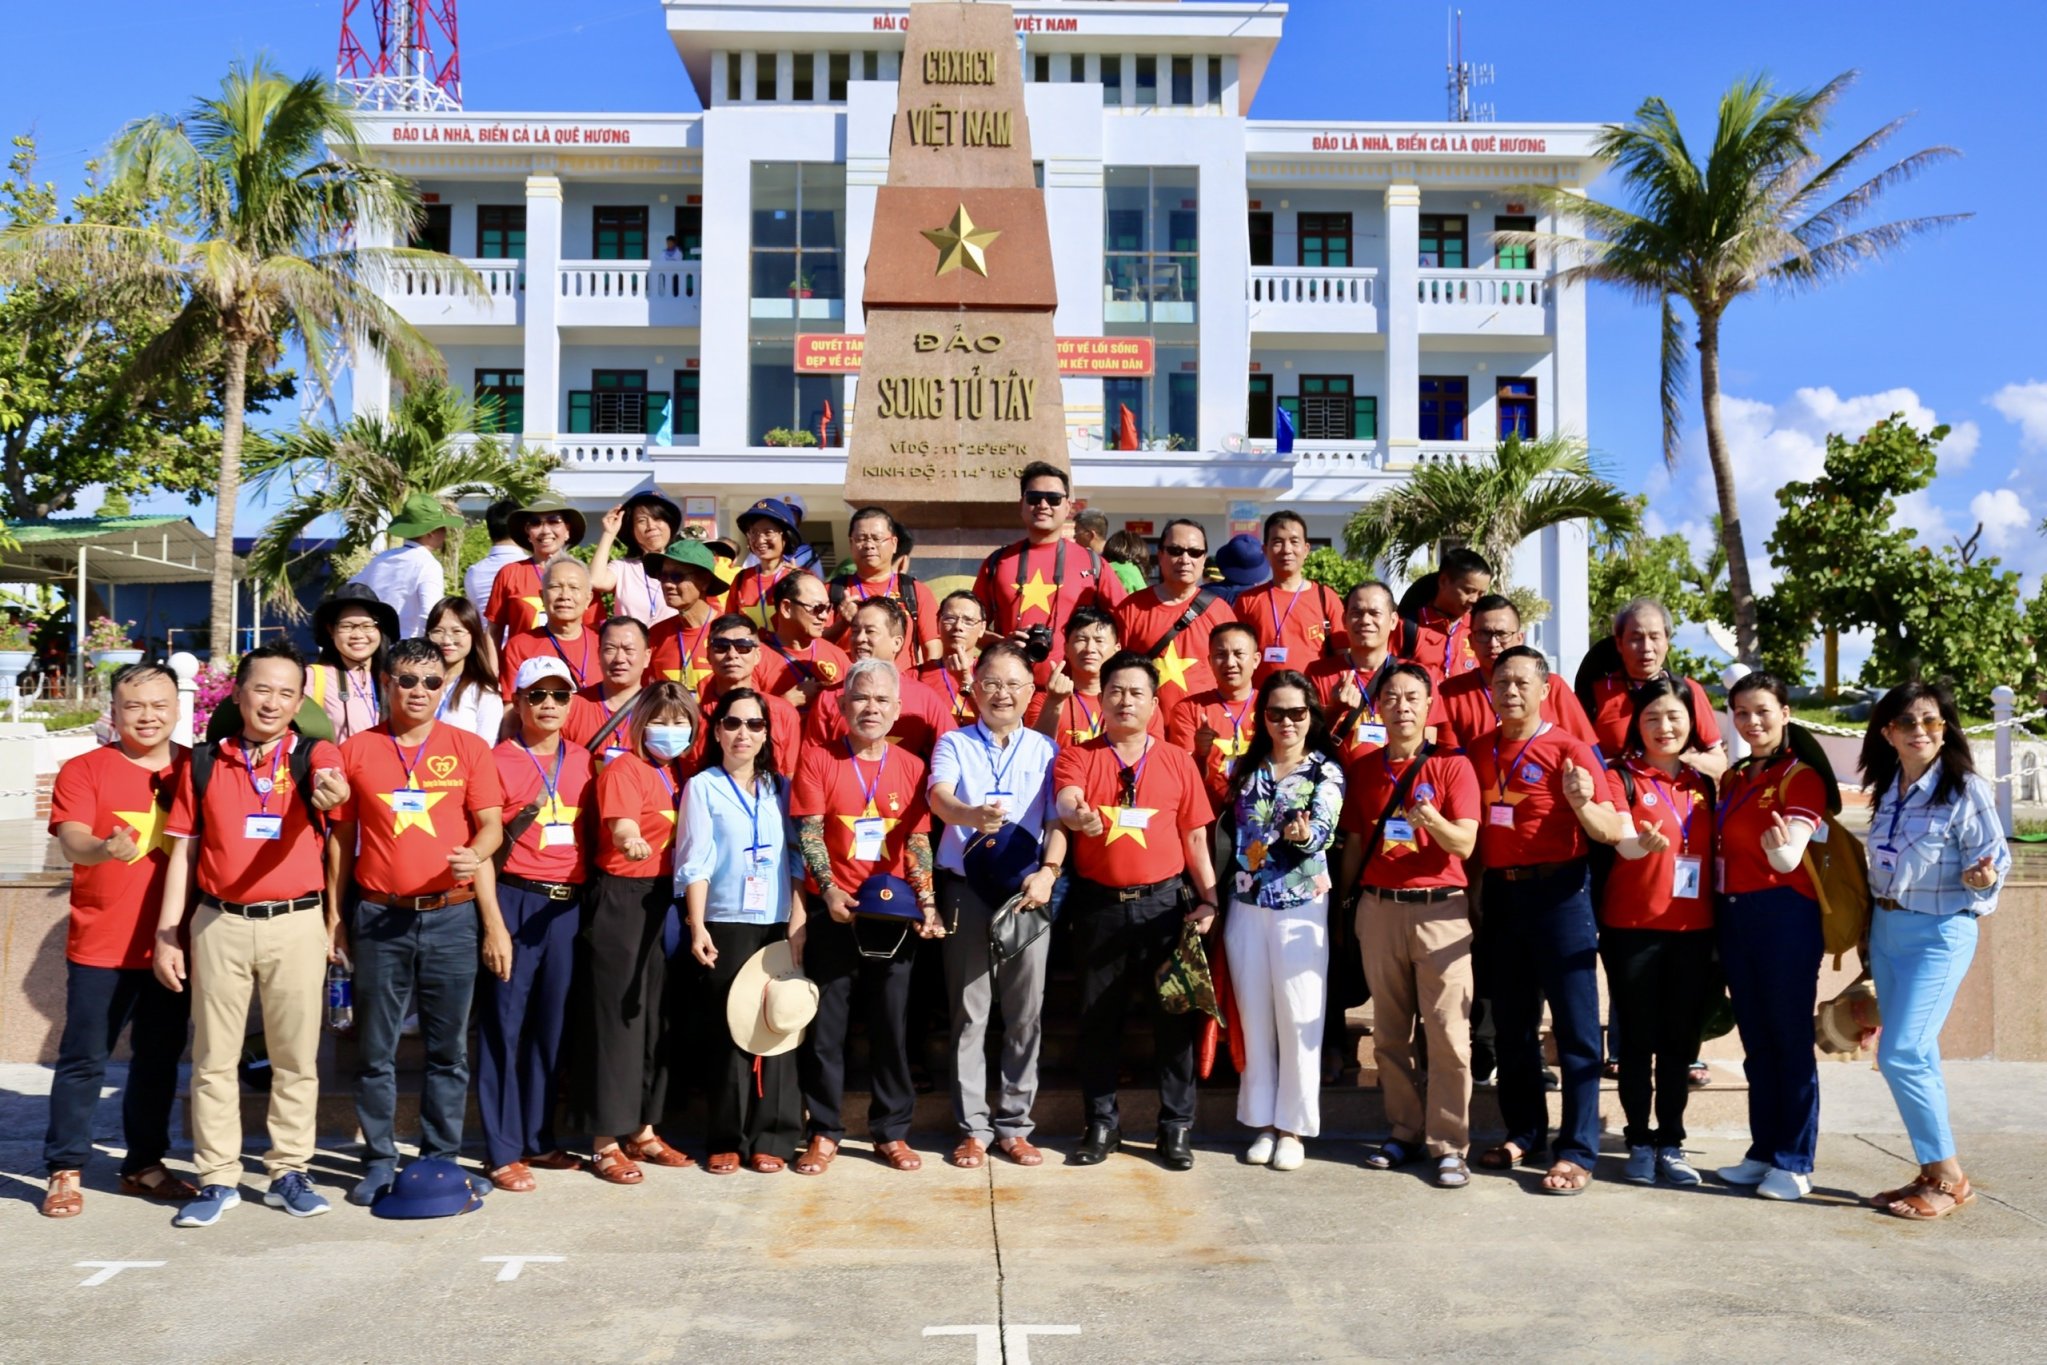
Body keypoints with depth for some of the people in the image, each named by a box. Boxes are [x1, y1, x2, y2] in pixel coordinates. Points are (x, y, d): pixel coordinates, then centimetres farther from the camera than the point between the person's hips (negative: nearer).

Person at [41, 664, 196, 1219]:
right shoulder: (84, 770, -3)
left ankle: (144, 1164, 24)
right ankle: (65, 1170, 16)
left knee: (159, 1059, 12)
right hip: (101, 948, -3)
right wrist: (106, 849, -38)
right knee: (84, 1060, 3)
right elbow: (71, 838, -17)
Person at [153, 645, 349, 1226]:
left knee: (295, 1057, 6)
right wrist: (166, 936, 2)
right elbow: (183, 853, 7)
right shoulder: (204, 764, 6)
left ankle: (289, 1172, 16)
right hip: (219, 923, 1)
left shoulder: (313, 754, 1)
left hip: (297, 922, -1)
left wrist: (331, 790, -50)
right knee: (214, 1057, 6)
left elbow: (332, 781, -24)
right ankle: (218, 1178, 16)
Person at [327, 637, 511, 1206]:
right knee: (375, 1049, 7)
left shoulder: (469, 748, 3)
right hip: (378, 918, 1)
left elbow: (491, 824, 1)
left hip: (451, 916, 0)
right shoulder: (356, 751, 5)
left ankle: (440, 1160, 17)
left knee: (448, 1048, 6)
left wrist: (475, 854, -21)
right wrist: (335, 914, 5)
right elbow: (341, 837, 9)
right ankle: (379, 1162, 19)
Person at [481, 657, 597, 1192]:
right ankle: (502, 1150, 7)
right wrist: (493, 920, -14)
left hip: (568, 904, 4)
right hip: (515, 898, -4)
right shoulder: (498, 761, -1)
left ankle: (539, 1138, 22)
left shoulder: (585, 761, 11)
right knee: (504, 1021, -1)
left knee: (552, 1022, 10)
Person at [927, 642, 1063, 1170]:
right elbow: (939, 796, -15)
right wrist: (973, 816, -37)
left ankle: (1014, 1125, 16)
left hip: (1028, 889, 1)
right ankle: (972, 1127, 13)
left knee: (1026, 1012, 4)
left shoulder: (1046, 749, 9)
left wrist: (1048, 871, -15)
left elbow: (1059, 820, 5)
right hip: (967, 888, -1)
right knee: (969, 1011, 3)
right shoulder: (953, 744, 5)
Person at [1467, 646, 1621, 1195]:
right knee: (1512, 1023, 13)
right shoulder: (1480, 753, 10)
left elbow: (1612, 831, -10)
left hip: (1558, 892, -5)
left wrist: (1583, 805, -28)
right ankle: (1524, 1133, 26)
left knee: (1575, 1025, -2)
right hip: (1499, 892, 5)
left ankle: (1578, 1151, 4)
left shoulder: (1568, 749, -5)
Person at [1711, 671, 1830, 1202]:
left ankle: (1795, 1163, 6)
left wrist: (1780, 848, -43)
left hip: (1784, 915, -7)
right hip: (1733, 914, 7)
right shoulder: (1733, 778, 14)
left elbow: (1790, 858, -20)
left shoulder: (1801, 776, -6)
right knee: (1756, 1040, 12)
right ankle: (1764, 1151, 21)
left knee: (1791, 1039, -1)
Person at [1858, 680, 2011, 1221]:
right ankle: (1932, 1174, 21)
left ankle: (1949, 1177, 3)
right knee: (1916, 1058, 11)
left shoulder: (1966, 790, -12)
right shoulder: (1887, 790, 7)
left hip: (1940, 932, -7)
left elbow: (1994, 856, -9)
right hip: (1887, 929, 7)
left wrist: (1984, 878, -31)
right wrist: (1870, 928, 14)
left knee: (1901, 1056, -11)